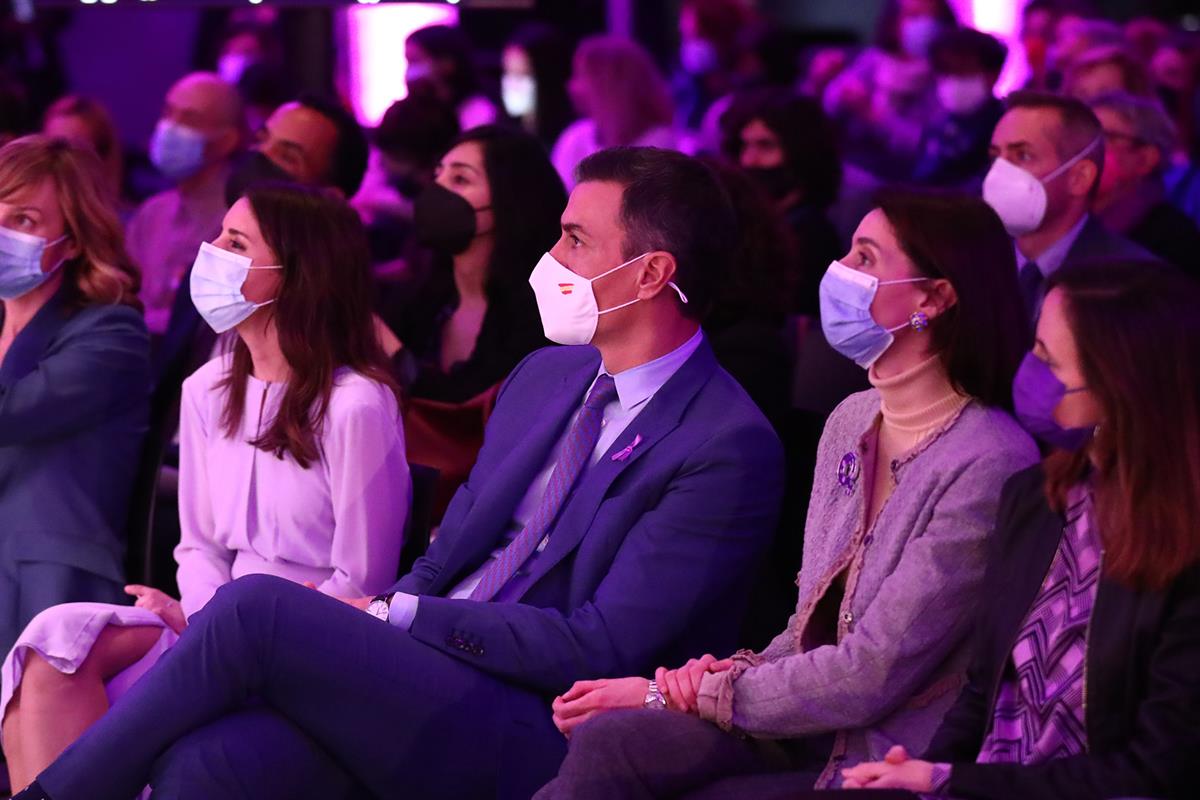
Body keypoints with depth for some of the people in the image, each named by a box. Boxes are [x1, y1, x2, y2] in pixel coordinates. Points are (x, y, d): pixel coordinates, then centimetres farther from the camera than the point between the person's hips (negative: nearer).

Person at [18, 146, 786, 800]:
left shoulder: (731, 448, -11)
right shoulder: (545, 375, 16)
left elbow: (600, 648, -15)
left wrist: (403, 616, -11)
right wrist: (363, 621, -2)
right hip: (423, 682, 7)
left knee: (255, 606, -21)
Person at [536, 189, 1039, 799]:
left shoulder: (989, 464, -16)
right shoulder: (853, 421, 10)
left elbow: (871, 676, -18)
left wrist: (680, 696, -11)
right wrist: (740, 675, -4)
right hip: (806, 730, 7)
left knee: (608, 745, -21)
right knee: (606, 742, -20)